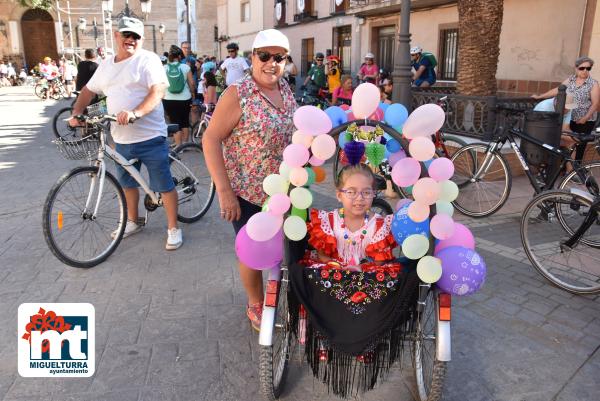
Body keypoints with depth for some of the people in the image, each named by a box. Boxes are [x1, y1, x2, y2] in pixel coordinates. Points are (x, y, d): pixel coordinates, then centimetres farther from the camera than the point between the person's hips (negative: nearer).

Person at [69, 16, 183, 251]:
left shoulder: (148, 60, -6)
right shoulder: (106, 64, 14)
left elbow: (158, 91, -19)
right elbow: (89, 90, 23)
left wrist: (135, 113, -31)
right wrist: (77, 112, 8)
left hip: (150, 137, -7)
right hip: (122, 139, 7)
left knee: (164, 185, -1)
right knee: (127, 183, 20)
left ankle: (173, 229, 12)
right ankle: (132, 222, 39)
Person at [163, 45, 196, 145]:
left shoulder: (164, 68, -4)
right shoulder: (185, 67, -6)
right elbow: (192, 83, -3)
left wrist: (162, 97, 10)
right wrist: (193, 94, 13)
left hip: (169, 100, 0)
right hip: (185, 99, 0)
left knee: (175, 123, 5)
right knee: (185, 122, 16)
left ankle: (179, 146, 4)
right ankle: (185, 143, 23)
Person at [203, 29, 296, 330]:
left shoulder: (286, 89, 3)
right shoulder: (237, 94, -17)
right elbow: (210, 140, -17)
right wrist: (223, 191, -21)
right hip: (246, 192, -6)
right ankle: (256, 305, 34)